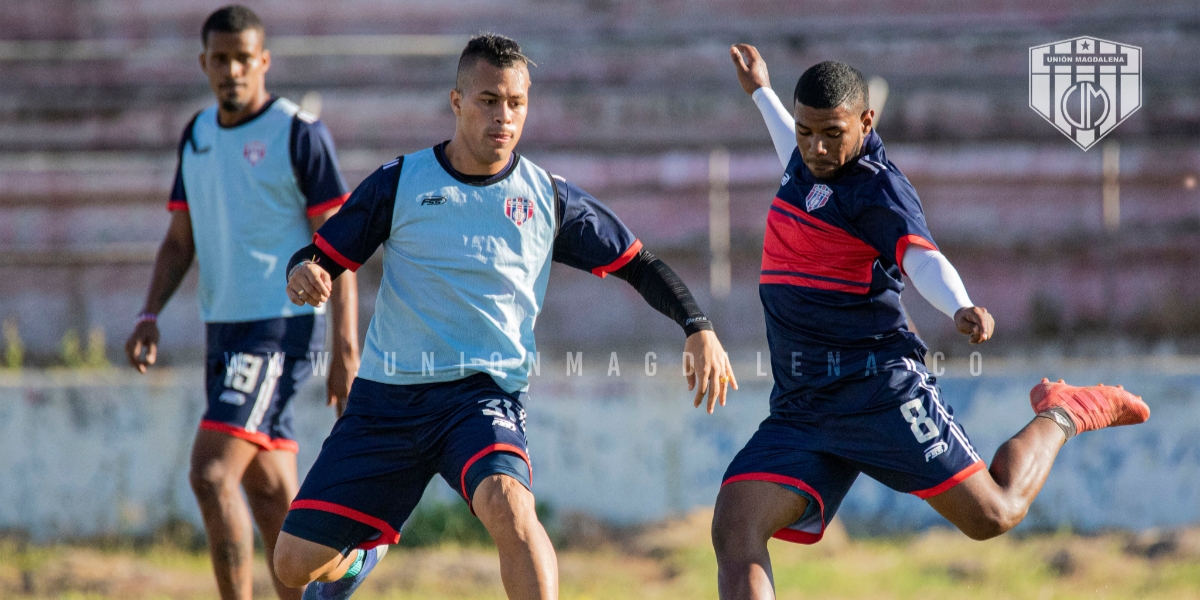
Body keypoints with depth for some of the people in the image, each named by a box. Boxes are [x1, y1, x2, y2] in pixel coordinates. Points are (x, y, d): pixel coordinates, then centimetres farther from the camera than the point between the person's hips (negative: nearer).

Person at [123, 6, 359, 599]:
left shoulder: (299, 134, -8)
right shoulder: (197, 134, 12)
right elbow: (180, 240, 18)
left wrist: (346, 347, -14)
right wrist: (150, 316, 3)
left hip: (283, 323, -7)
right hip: (223, 326, 7)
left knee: (211, 473, -17)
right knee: (268, 486, 9)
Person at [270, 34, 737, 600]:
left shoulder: (549, 198, 5)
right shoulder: (399, 183, 2)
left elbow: (639, 265, 12)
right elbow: (320, 256, 5)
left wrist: (698, 329, -2)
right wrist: (303, 275, -19)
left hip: (486, 394, -1)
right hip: (386, 399, 1)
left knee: (507, 503, -35)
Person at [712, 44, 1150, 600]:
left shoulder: (878, 188, -10)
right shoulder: (808, 163, 13)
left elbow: (923, 258, -27)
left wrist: (961, 308, -49)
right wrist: (761, 93, 54)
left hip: (880, 391, -7)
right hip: (798, 407, 7)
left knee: (993, 515, -4)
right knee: (735, 534, -14)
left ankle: (1060, 415, 25)